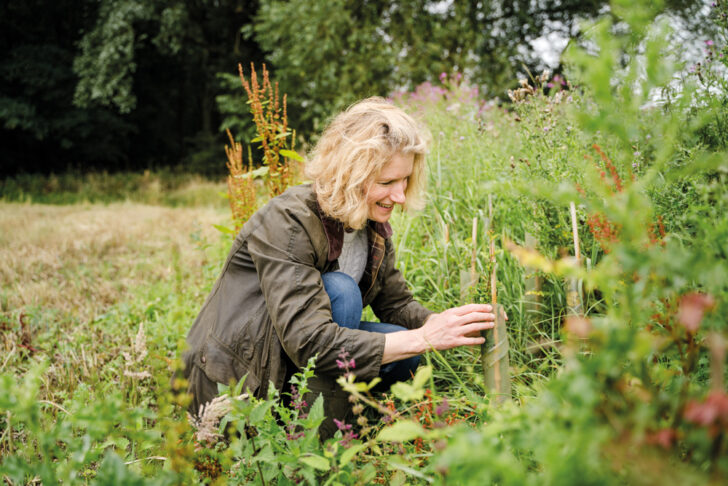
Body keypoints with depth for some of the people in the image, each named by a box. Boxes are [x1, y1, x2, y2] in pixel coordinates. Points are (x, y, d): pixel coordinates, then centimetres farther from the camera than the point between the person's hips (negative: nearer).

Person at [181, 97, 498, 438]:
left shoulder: (373, 223, -2)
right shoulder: (288, 221, -27)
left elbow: (396, 304, 4)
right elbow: (310, 343, -35)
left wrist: (443, 322, -19)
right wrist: (423, 339, -35)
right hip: (231, 383, -7)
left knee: (402, 357, -13)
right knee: (339, 292, -27)